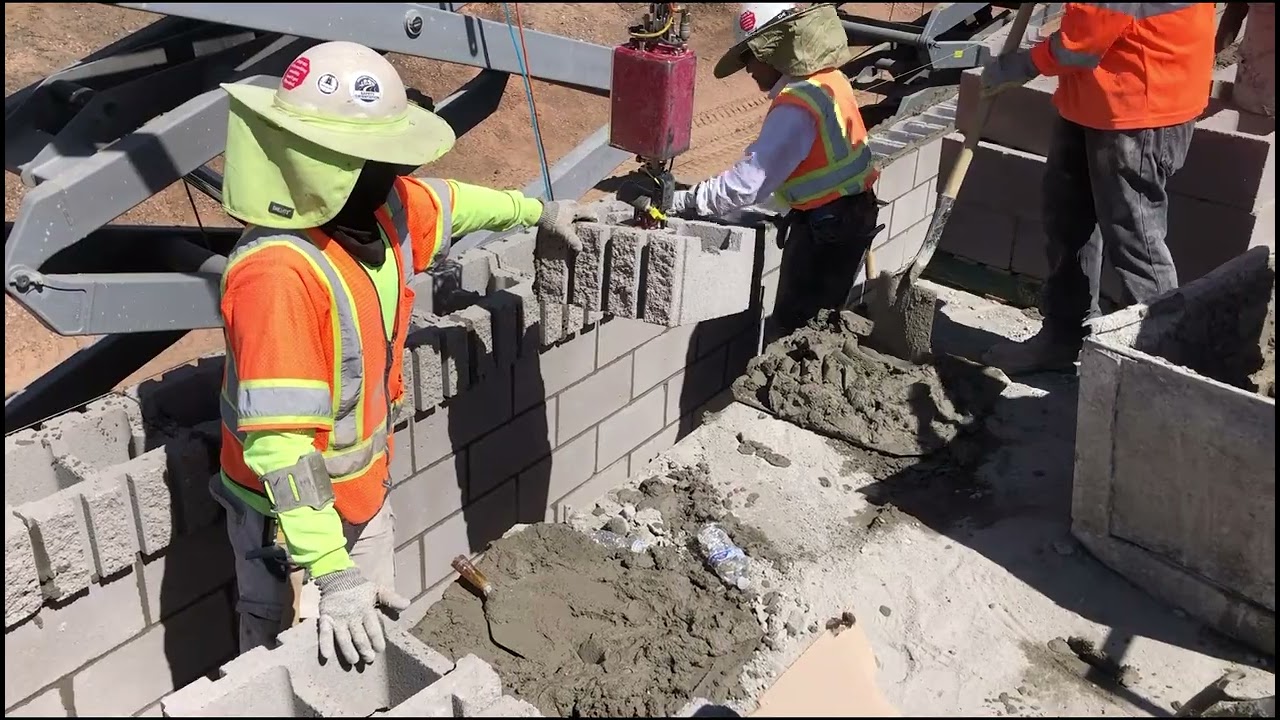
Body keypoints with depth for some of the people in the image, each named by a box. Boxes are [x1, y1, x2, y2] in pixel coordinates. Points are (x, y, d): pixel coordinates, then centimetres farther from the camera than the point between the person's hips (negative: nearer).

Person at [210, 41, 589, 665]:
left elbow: (449, 204, 15)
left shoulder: (381, 209, -8)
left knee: (378, 648, 24)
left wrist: (535, 211, 31)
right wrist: (330, 571, -35)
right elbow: (280, 443, -35)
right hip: (295, 515, -8)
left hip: (366, 493, 8)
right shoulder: (278, 274, -34)